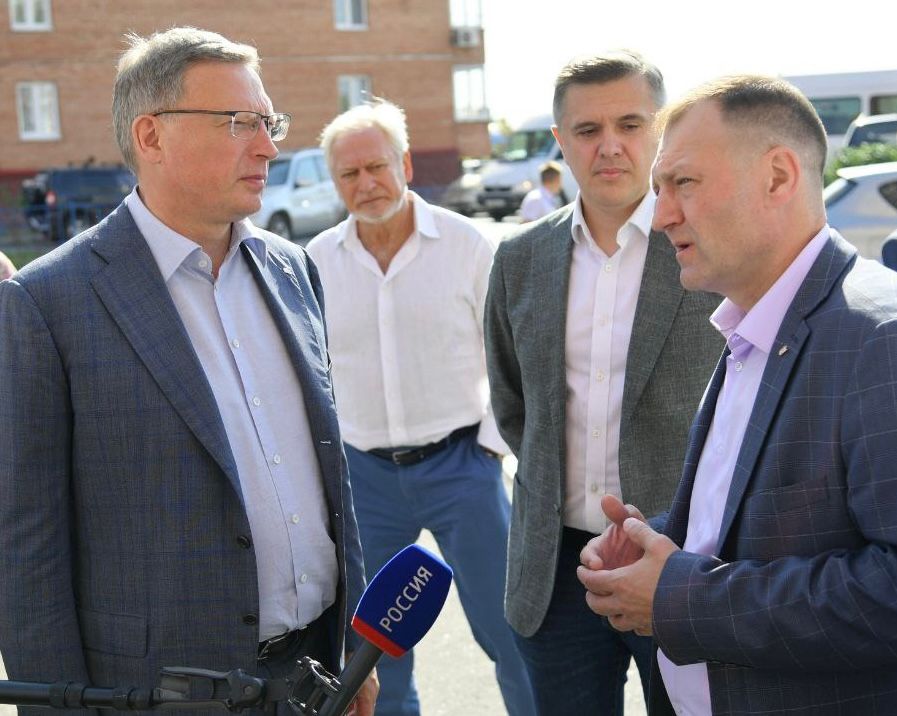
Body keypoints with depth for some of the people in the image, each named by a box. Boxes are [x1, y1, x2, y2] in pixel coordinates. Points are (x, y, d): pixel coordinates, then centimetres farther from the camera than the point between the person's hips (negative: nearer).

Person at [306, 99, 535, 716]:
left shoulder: (465, 243, -4)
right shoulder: (317, 261, 3)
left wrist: (492, 444, -5)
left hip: (459, 462, -3)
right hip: (363, 473, 3)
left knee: (509, 629, 0)